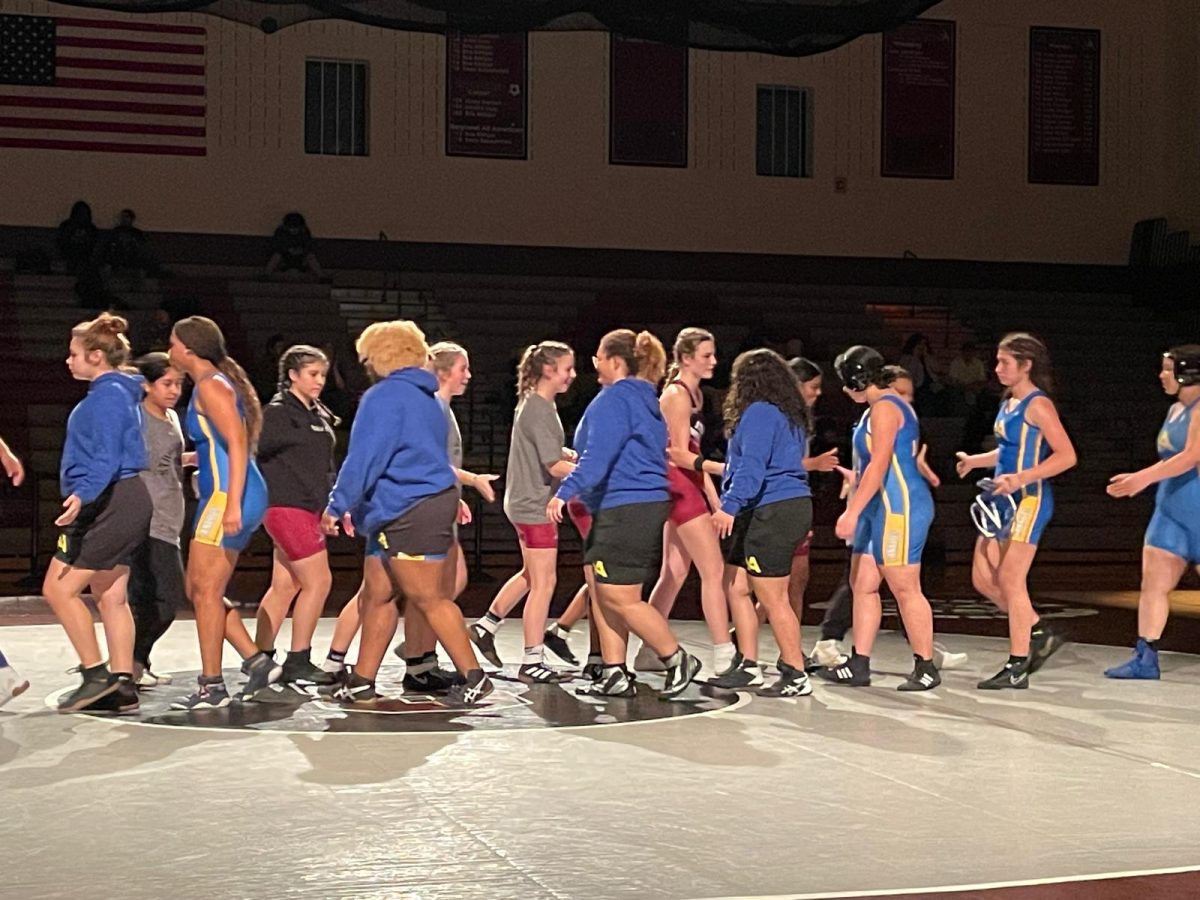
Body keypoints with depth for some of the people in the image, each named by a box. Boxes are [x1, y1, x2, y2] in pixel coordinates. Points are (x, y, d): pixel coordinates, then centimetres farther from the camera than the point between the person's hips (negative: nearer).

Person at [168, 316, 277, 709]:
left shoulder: (211, 386, -10)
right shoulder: (212, 384, 19)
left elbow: (238, 444, -19)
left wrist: (232, 504, -26)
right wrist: (196, 458, 32)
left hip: (227, 496, -10)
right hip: (227, 497, 10)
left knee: (205, 589, -6)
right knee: (199, 590, 12)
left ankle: (212, 687, -1)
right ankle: (258, 662, 12)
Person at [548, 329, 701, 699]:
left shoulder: (613, 399, -10)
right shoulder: (647, 400, 18)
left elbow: (598, 457, -20)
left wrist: (565, 492, -23)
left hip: (624, 509, -10)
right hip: (650, 503, 10)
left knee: (621, 598, -5)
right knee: (606, 595, 11)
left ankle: (677, 660, 0)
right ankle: (613, 673, 11)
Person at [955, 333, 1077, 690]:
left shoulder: (1037, 405, -12)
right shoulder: (1009, 403, 13)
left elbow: (1067, 455, -18)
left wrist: (1021, 478, -25)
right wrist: (974, 461, 11)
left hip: (1028, 500, -9)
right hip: (1003, 501, 9)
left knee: (1010, 581, -7)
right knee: (983, 579, 9)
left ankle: (1017, 667, 1)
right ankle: (1040, 634, 23)